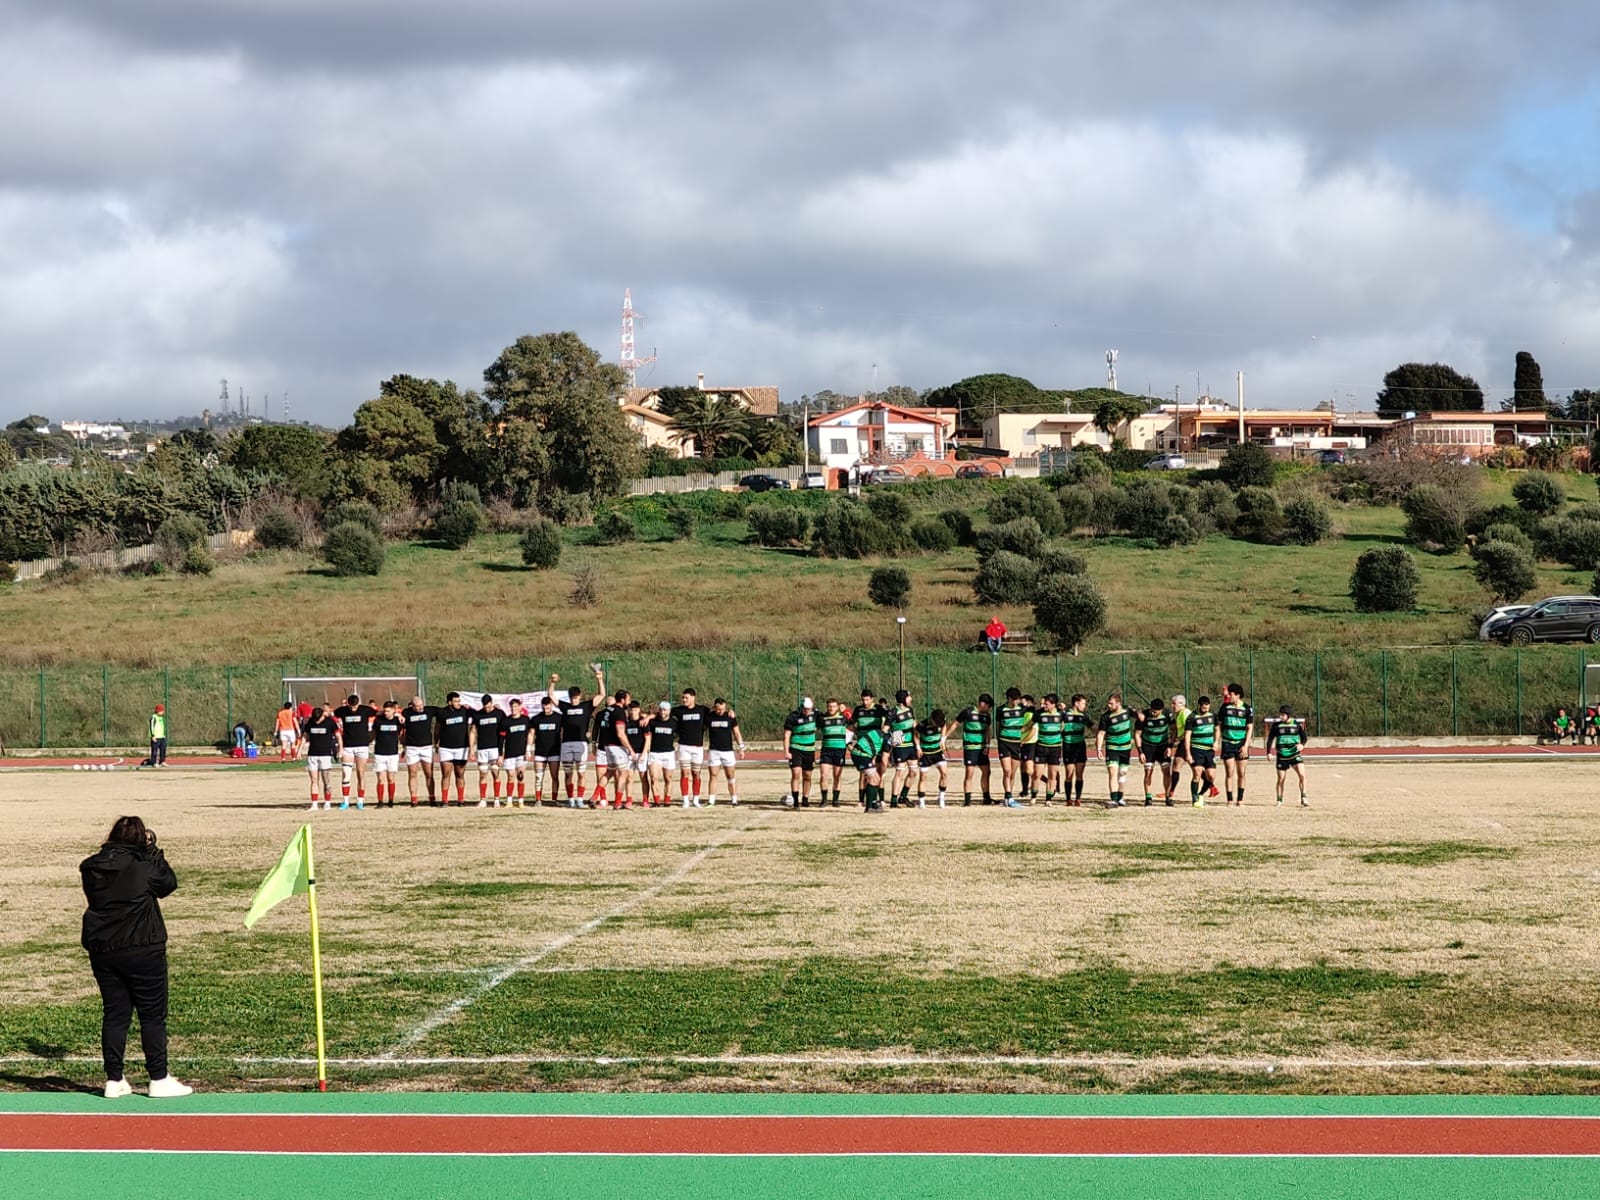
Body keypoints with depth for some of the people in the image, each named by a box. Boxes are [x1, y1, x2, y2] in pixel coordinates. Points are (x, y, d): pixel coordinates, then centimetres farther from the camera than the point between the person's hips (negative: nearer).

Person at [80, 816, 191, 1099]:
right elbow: (170, 883, 3)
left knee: (114, 1014, 10)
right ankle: (159, 1080, 7)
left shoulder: (92, 869, 1)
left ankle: (114, 1081, 11)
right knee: (153, 1015, 4)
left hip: (102, 951, 5)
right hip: (143, 951, -5)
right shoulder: (145, 867, -13)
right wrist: (154, 851, 7)